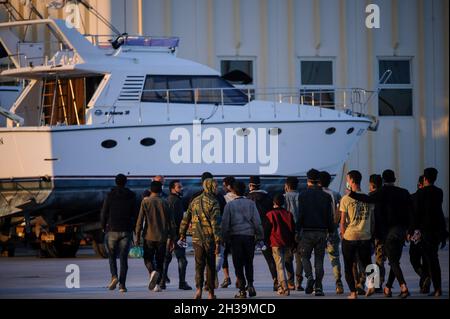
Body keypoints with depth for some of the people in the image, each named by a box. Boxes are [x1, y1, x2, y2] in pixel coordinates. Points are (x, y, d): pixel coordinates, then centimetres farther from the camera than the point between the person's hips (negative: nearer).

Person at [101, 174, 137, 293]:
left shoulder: (110, 196, -1)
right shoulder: (131, 196, 2)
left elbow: (104, 213, -1)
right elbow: (135, 214, 1)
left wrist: (103, 226, 14)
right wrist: (133, 227, 12)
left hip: (112, 230, -1)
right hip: (126, 231, 1)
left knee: (112, 256, 12)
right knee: (124, 258, 3)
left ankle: (114, 276, -11)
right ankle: (122, 284, -4)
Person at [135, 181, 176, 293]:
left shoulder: (146, 202, -3)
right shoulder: (164, 203, 4)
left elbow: (140, 220, -7)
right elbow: (171, 223, 5)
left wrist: (137, 236, 0)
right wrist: (171, 239, 13)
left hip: (149, 236, -2)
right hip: (162, 237, 2)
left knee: (148, 258, 10)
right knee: (160, 261, 10)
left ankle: (153, 272, -20)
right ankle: (157, 284, 3)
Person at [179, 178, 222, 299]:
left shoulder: (194, 201, 9)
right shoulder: (213, 203, -10)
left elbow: (186, 219, 15)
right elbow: (215, 223, -17)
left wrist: (182, 234, 27)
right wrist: (218, 241, -17)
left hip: (197, 239, 4)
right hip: (210, 239, -4)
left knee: (199, 265, 4)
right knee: (210, 266, 8)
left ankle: (199, 288, -18)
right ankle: (210, 293, 14)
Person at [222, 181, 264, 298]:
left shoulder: (230, 205, 1)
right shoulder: (251, 203, 2)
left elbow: (225, 222, 0)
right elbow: (257, 221, 1)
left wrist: (225, 237, 6)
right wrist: (260, 235, 8)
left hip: (235, 236, -1)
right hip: (249, 235, 1)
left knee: (238, 264, 2)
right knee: (249, 263, 14)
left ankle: (242, 290, -1)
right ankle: (250, 284, -2)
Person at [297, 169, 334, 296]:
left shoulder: (303, 195, -4)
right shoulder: (326, 196, 5)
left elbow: (300, 214, -7)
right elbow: (330, 216, 5)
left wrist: (297, 231, -2)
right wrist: (331, 231, 14)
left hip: (307, 232, -2)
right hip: (322, 232, 2)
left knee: (305, 257, 11)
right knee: (319, 259, 6)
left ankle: (309, 277, -15)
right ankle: (318, 287, -1)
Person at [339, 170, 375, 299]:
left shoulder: (346, 199, -7)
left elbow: (343, 221, -7)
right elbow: (373, 220, 8)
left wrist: (343, 234, 7)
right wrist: (371, 234, 17)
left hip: (350, 236, -3)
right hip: (365, 237, 3)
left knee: (349, 266, 8)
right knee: (366, 263, 16)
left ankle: (353, 292, 2)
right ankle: (371, 284, -7)